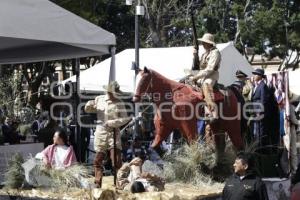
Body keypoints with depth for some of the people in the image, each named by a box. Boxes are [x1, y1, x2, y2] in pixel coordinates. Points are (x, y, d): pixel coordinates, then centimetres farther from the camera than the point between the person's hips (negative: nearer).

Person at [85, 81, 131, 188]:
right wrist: (89, 105, -5)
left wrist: (111, 123, -18)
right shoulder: (99, 99, 7)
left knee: (116, 161, -9)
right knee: (98, 161, 6)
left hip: (113, 133, -3)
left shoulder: (119, 103, -3)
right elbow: (88, 110, 18)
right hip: (100, 132, 3)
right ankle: (97, 183, 15)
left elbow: (124, 119, -6)